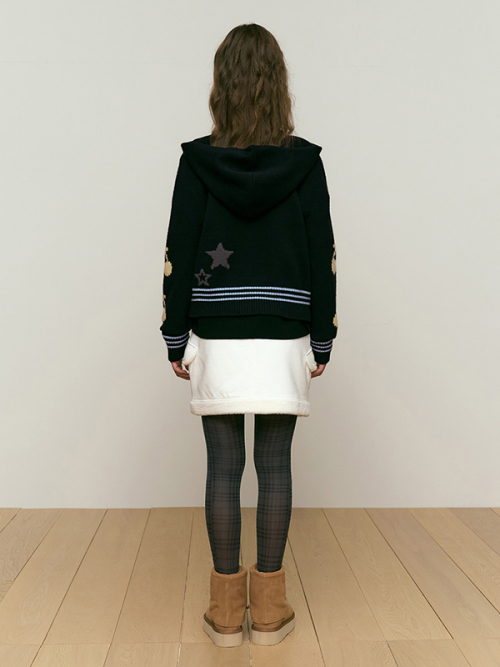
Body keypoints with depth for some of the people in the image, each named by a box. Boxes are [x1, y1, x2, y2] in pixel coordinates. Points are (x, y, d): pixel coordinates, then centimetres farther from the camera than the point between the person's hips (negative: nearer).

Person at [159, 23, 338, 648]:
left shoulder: (197, 160, -1)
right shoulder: (305, 162, 0)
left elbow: (178, 255, -1)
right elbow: (323, 258, 0)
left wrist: (176, 338, 6)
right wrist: (322, 339, 8)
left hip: (216, 339, 0)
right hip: (282, 339, 0)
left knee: (223, 467, 6)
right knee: (274, 466, 7)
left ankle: (226, 608, 16)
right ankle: (269, 608, 17)